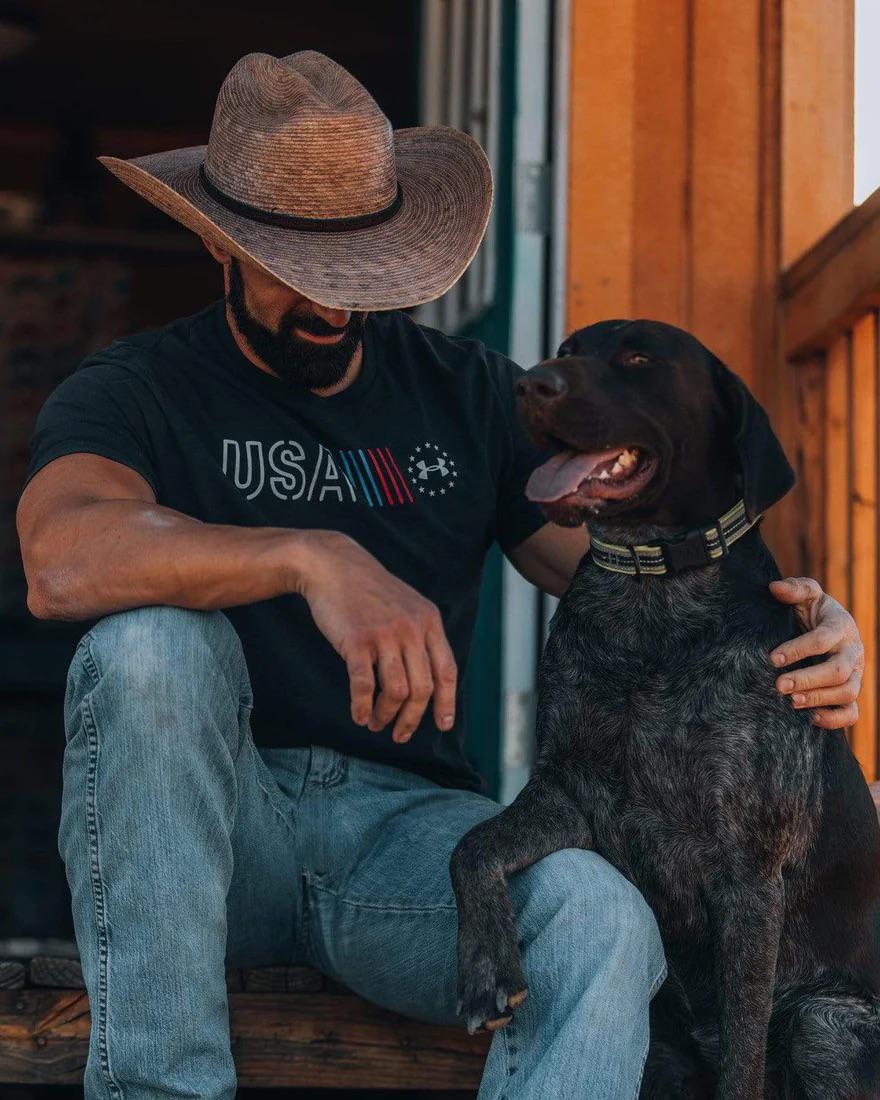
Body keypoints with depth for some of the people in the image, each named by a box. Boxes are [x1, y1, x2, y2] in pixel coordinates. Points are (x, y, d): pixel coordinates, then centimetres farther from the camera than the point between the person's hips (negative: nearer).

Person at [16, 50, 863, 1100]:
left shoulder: (470, 394, 13)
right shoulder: (137, 391, 2)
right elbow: (62, 561, -21)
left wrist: (800, 628, -15)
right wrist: (315, 560, -36)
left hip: (407, 820, 2)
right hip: (211, 825, -1)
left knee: (601, 921, -30)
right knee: (150, 641, -32)